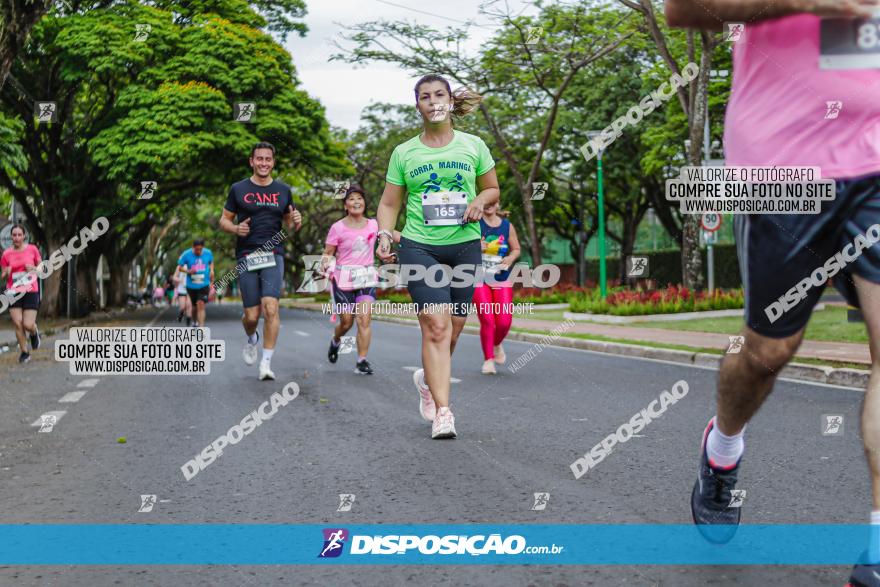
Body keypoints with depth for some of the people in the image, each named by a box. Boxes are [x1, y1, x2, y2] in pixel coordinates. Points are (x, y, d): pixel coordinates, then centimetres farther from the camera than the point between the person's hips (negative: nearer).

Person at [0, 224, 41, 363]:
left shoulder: (32, 249, 0)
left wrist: (34, 268, -12)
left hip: (31, 292, -1)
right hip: (14, 293, 1)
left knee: (28, 325, -9)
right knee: (17, 324, -6)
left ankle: (34, 333, 28)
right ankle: (24, 352, 9)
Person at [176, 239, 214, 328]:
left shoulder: (208, 253, -4)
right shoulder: (186, 254, -9)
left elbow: (211, 262, 17)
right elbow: (179, 267, 0)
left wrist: (211, 270, 3)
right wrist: (188, 271, -17)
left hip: (204, 285, -1)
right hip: (191, 286, 1)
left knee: (201, 305, -17)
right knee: (195, 306, 14)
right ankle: (194, 321, 43)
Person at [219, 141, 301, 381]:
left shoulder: (283, 190, 10)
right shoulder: (238, 189, 5)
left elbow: (289, 223, 18)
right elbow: (224, 220, 11)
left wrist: (296, 222, -6)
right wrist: (236, 228, -11)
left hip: (273, 255, 0)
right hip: (246, 256, 0)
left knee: (271, 307, -17)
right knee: (252, 315, 0)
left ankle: (266, 363, -9)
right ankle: (251, 339, 36)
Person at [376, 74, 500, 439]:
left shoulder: (473, 145, 8)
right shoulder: (404, 153, 6)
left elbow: (492, 189, 17)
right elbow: (389, 203, 10)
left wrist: (480, 201, -5)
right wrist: (384, 235, -8)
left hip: (464, 245, 2)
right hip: (419, 246, -2)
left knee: (453, 329, 7)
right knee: (435, 324, -14)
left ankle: (428, 378, 37)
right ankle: (442, 412, -13)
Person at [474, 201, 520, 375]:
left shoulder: (507, 226, 8)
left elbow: (516, 249, 17)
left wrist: (510, 258, -4)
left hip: (502, 280, 2)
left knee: (504, 322, -5)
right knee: (487, 320, -10)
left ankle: (497, 344, 29)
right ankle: (488, 359, 7)